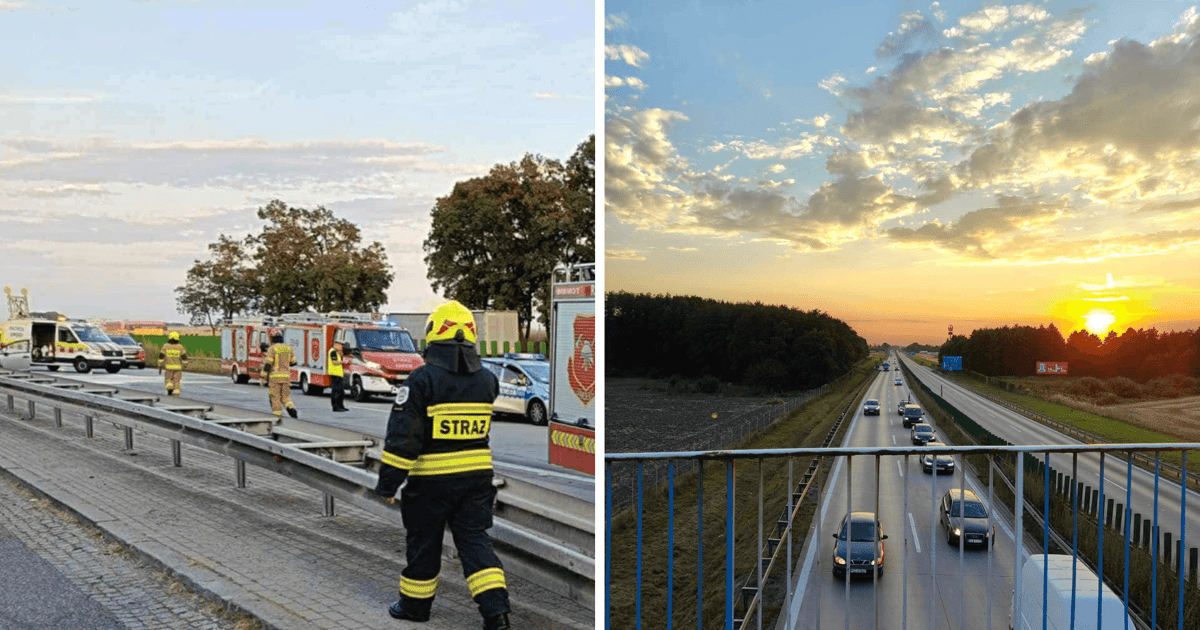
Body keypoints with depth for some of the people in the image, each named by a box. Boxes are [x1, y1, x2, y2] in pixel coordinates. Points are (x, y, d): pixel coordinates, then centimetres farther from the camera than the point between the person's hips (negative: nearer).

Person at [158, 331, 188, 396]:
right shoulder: (180, 347, -2)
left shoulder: (166, 346, -3)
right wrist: (185, 364, 10)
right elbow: (184, 356, -4)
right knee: (176, 380, 7)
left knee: (168, 379, 14)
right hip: (178, 367, 1)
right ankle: (176, 393, 0)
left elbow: (161, 356, -4)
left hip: (169, 366, -1)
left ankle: (170, 388, -11)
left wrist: (160, 365, 4)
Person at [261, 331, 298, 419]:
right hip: (286, 376, 4)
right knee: (285, 397, 12)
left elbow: (267, 364, -11)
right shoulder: (288, 348, 8)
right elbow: (293, 362, 16)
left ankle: (278, 417, 3)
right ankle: (292, 409, -14)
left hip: (275, 376, -4)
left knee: (275, 398, 4)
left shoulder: (272, 348, -7)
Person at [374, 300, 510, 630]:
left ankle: (416, 603, 30)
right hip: (477, 475, 3)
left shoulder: (422, 380, -14)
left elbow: (402, 436, -14)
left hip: (432, 479, -3)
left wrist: (388, 481, -7)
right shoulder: (487, 380, 1)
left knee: (423, 542, 13)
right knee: (475, 539, 9)